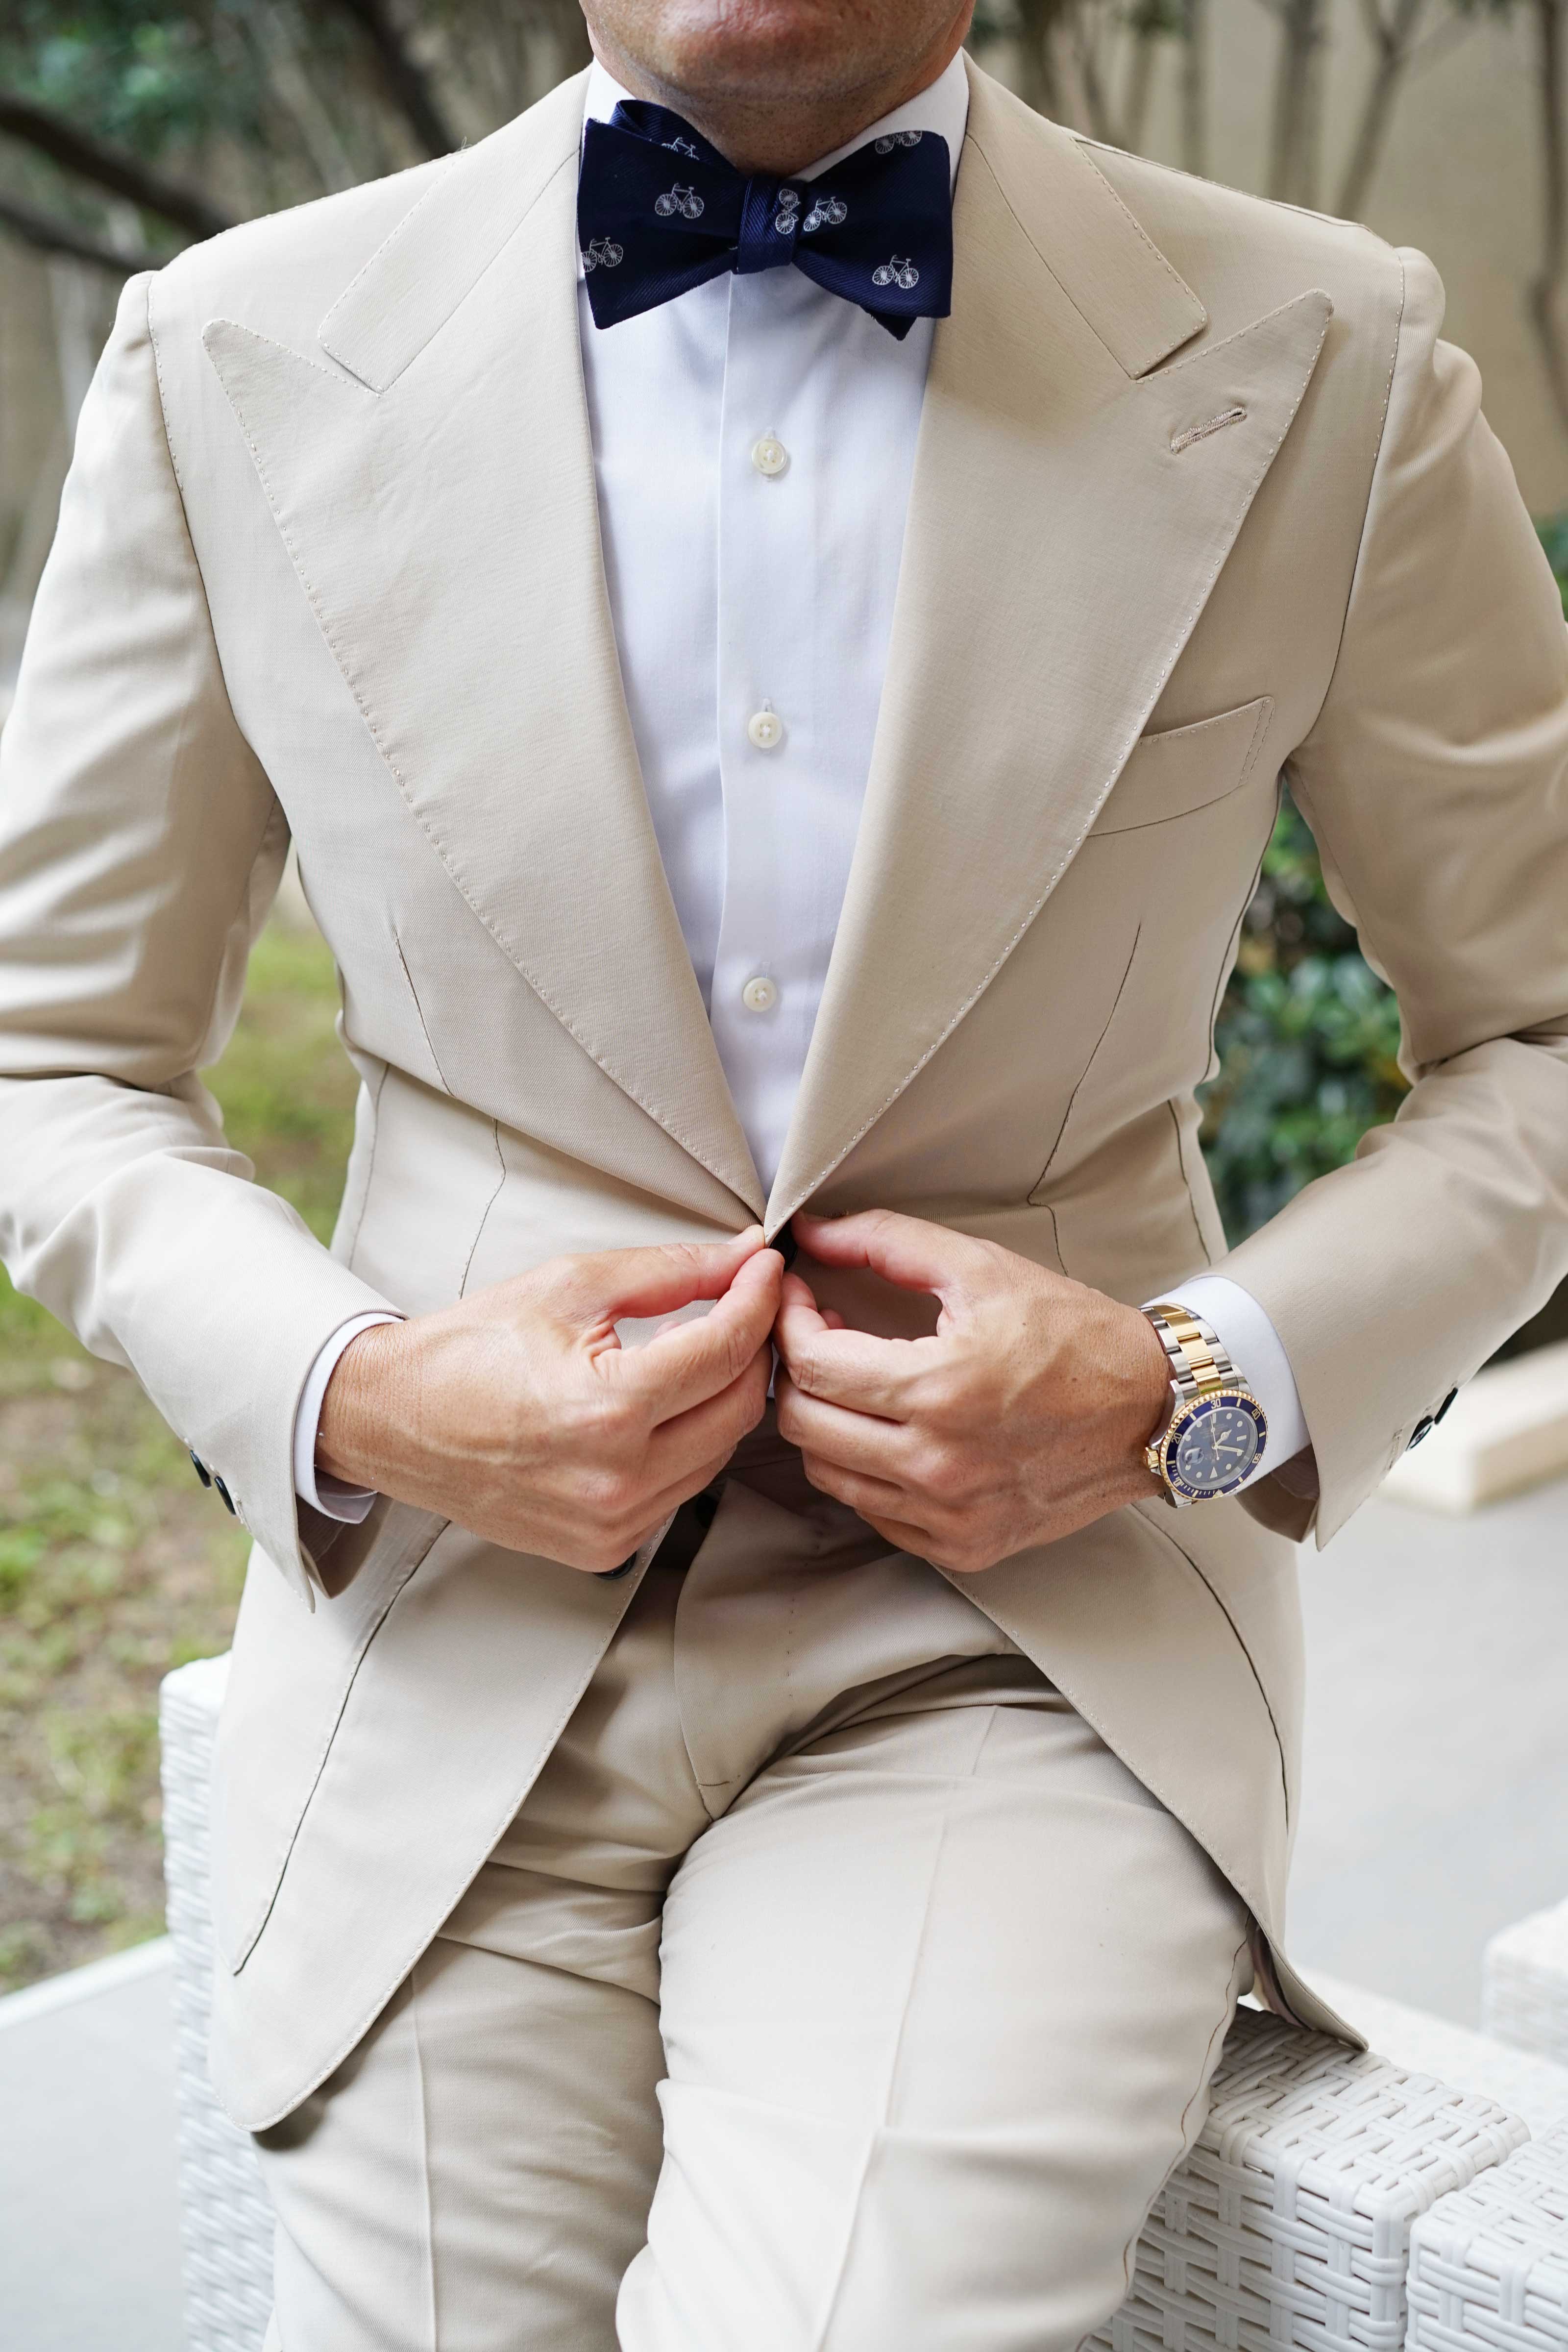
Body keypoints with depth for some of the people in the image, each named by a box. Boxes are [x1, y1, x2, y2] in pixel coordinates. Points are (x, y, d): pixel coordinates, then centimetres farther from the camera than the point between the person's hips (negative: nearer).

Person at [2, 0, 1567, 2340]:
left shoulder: (1320, 368, -2)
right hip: (456, 1622, 2)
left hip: (1028, 1615, -1)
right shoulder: (240, 359, 0)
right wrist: (342, 1395, -11)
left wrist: (1198, 1387, -10)